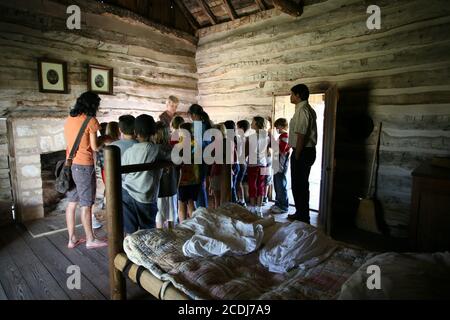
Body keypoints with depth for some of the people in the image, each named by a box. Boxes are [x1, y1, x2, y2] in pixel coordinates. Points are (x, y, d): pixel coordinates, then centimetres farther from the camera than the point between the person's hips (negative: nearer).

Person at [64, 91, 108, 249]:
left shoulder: (69, 119, 10)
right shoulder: (91, 120, -11)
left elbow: (74, 140, 12)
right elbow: (95, 147, -10)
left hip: (70, 164, 7)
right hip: (84, 166, -7)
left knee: (72, 203, 13)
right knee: (86, 205, 2)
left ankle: (72, 239, 23)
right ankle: (91, 240, 14)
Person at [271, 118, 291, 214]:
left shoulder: (285, 136, -13)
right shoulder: (281, 136, 17)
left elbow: (280, 150, -22)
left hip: (281, 165, -10)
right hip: (277, 164, 10)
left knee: (281, 186, -3)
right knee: (277, 185, 16)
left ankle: (284, 207, 5)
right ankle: (278, 203, 27)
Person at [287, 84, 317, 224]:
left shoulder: (302, 110, -16)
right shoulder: (308, 109, 16)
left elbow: (301, 135, -22)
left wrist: (297, 156, -18)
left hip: (302, 152, -10)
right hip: (308, 150, 10)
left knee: (298, 186, -2)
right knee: (302, 185, 17)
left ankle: (303, 217, 7)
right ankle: (302, 214, 27)